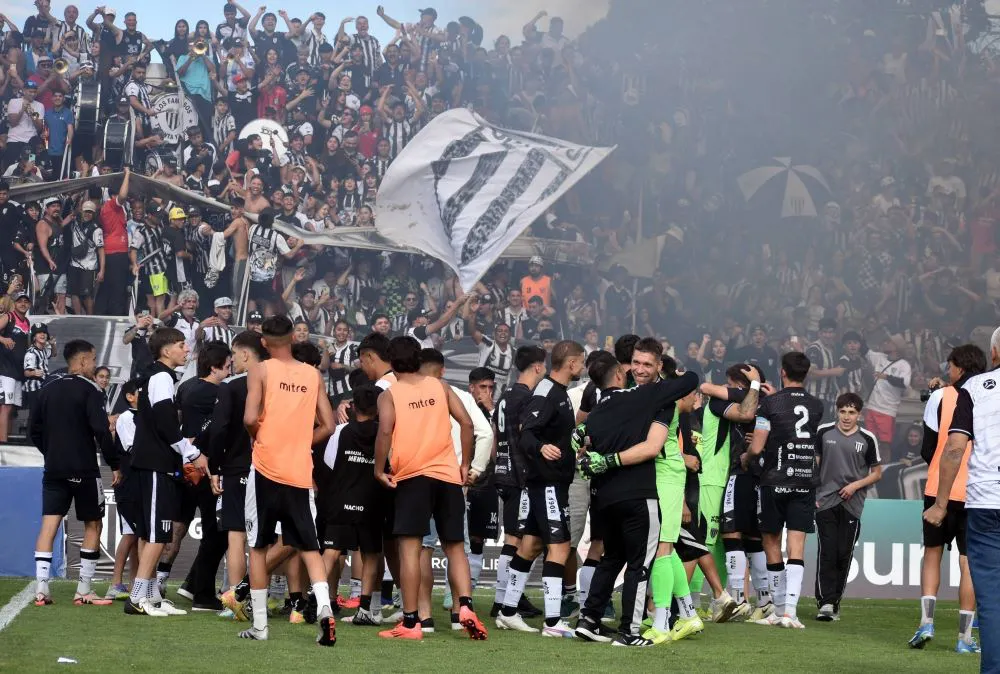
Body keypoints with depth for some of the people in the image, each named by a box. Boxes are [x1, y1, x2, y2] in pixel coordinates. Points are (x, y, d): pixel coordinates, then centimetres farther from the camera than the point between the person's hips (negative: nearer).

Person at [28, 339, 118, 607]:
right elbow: (101, 431, -18)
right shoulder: (88, 390, -10)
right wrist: (114, 464, -11)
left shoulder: (47, 390, 9)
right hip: (84, 470, -5)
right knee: (93, 524, 8)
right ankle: (84, 590, 6)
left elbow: (35, 430, 12)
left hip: (54, 470, 5)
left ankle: (41, 589, -8)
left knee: (49, 525, 1)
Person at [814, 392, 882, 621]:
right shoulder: (823, 432, 4)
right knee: (826, 552, -10)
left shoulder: (867, 439, 3)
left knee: (844, 555, 2)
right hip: (825, 502, -1)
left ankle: (835, 601, 13)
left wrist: (855, 485, -5)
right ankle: (826, 603, -12)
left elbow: (877, 473, 10)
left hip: (852, 505, 1)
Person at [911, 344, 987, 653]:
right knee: (970, 561, 4)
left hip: (940, 488, -1)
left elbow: (928, 449, -1)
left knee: (932, 552, 14)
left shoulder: (940, 397, -2)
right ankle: (965, 637, 3)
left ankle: (926, 621, 0)